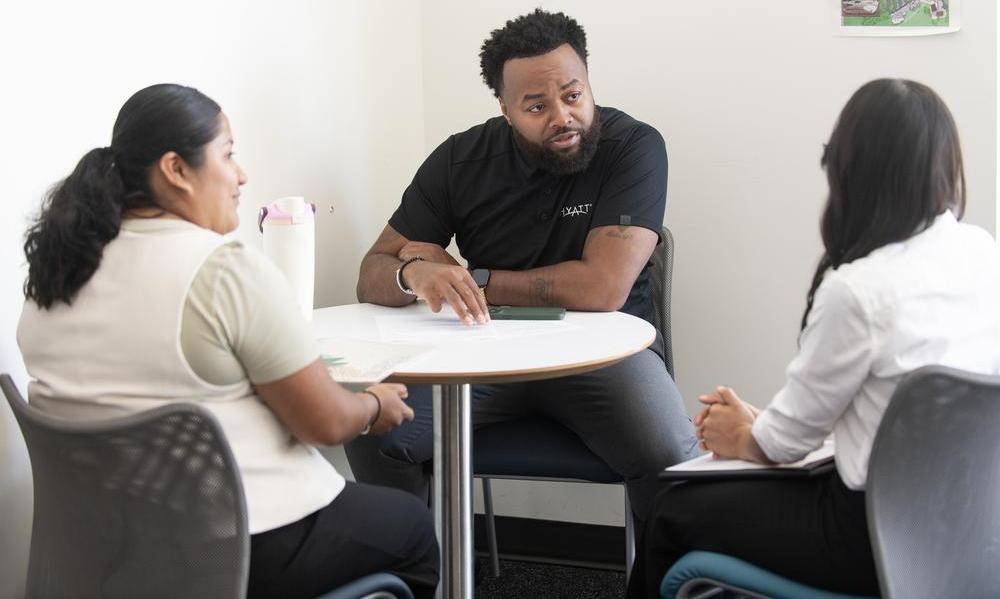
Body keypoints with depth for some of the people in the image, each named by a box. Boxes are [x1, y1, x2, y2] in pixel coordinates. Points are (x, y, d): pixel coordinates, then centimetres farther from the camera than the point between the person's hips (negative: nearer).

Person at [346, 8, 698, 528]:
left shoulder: (634, 148, -14)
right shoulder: (461, 159, -3)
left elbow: (603, 288, -24)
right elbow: (372, 278, -4)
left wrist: (472, 279, -16)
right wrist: (416, 274, -29)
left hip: (603, 349, -3)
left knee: (671, 458, -31)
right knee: (374, 434, -19)